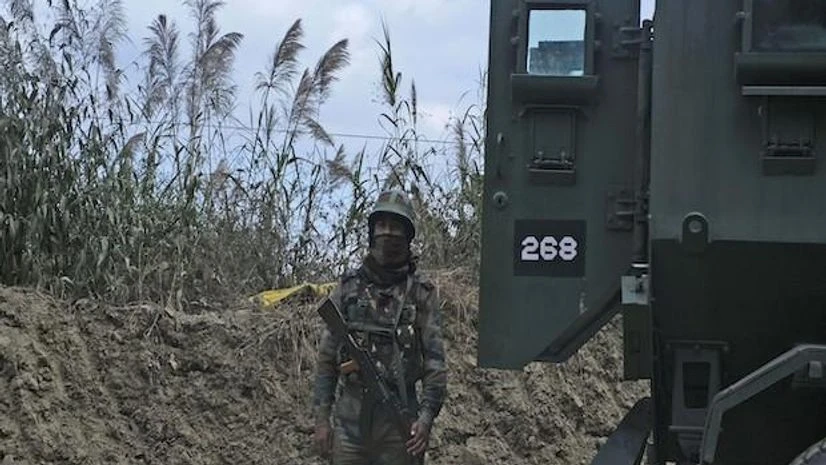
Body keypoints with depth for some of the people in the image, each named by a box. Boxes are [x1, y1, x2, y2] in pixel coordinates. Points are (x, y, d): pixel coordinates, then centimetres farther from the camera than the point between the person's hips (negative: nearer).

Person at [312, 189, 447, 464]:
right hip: (350, 417, 2)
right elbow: (326, 359, 9)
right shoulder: (347, 288, 7)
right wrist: (321, 418, 2)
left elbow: (434, 362, -3)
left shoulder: (422, 294, 2)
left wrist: (427, 418, -15)